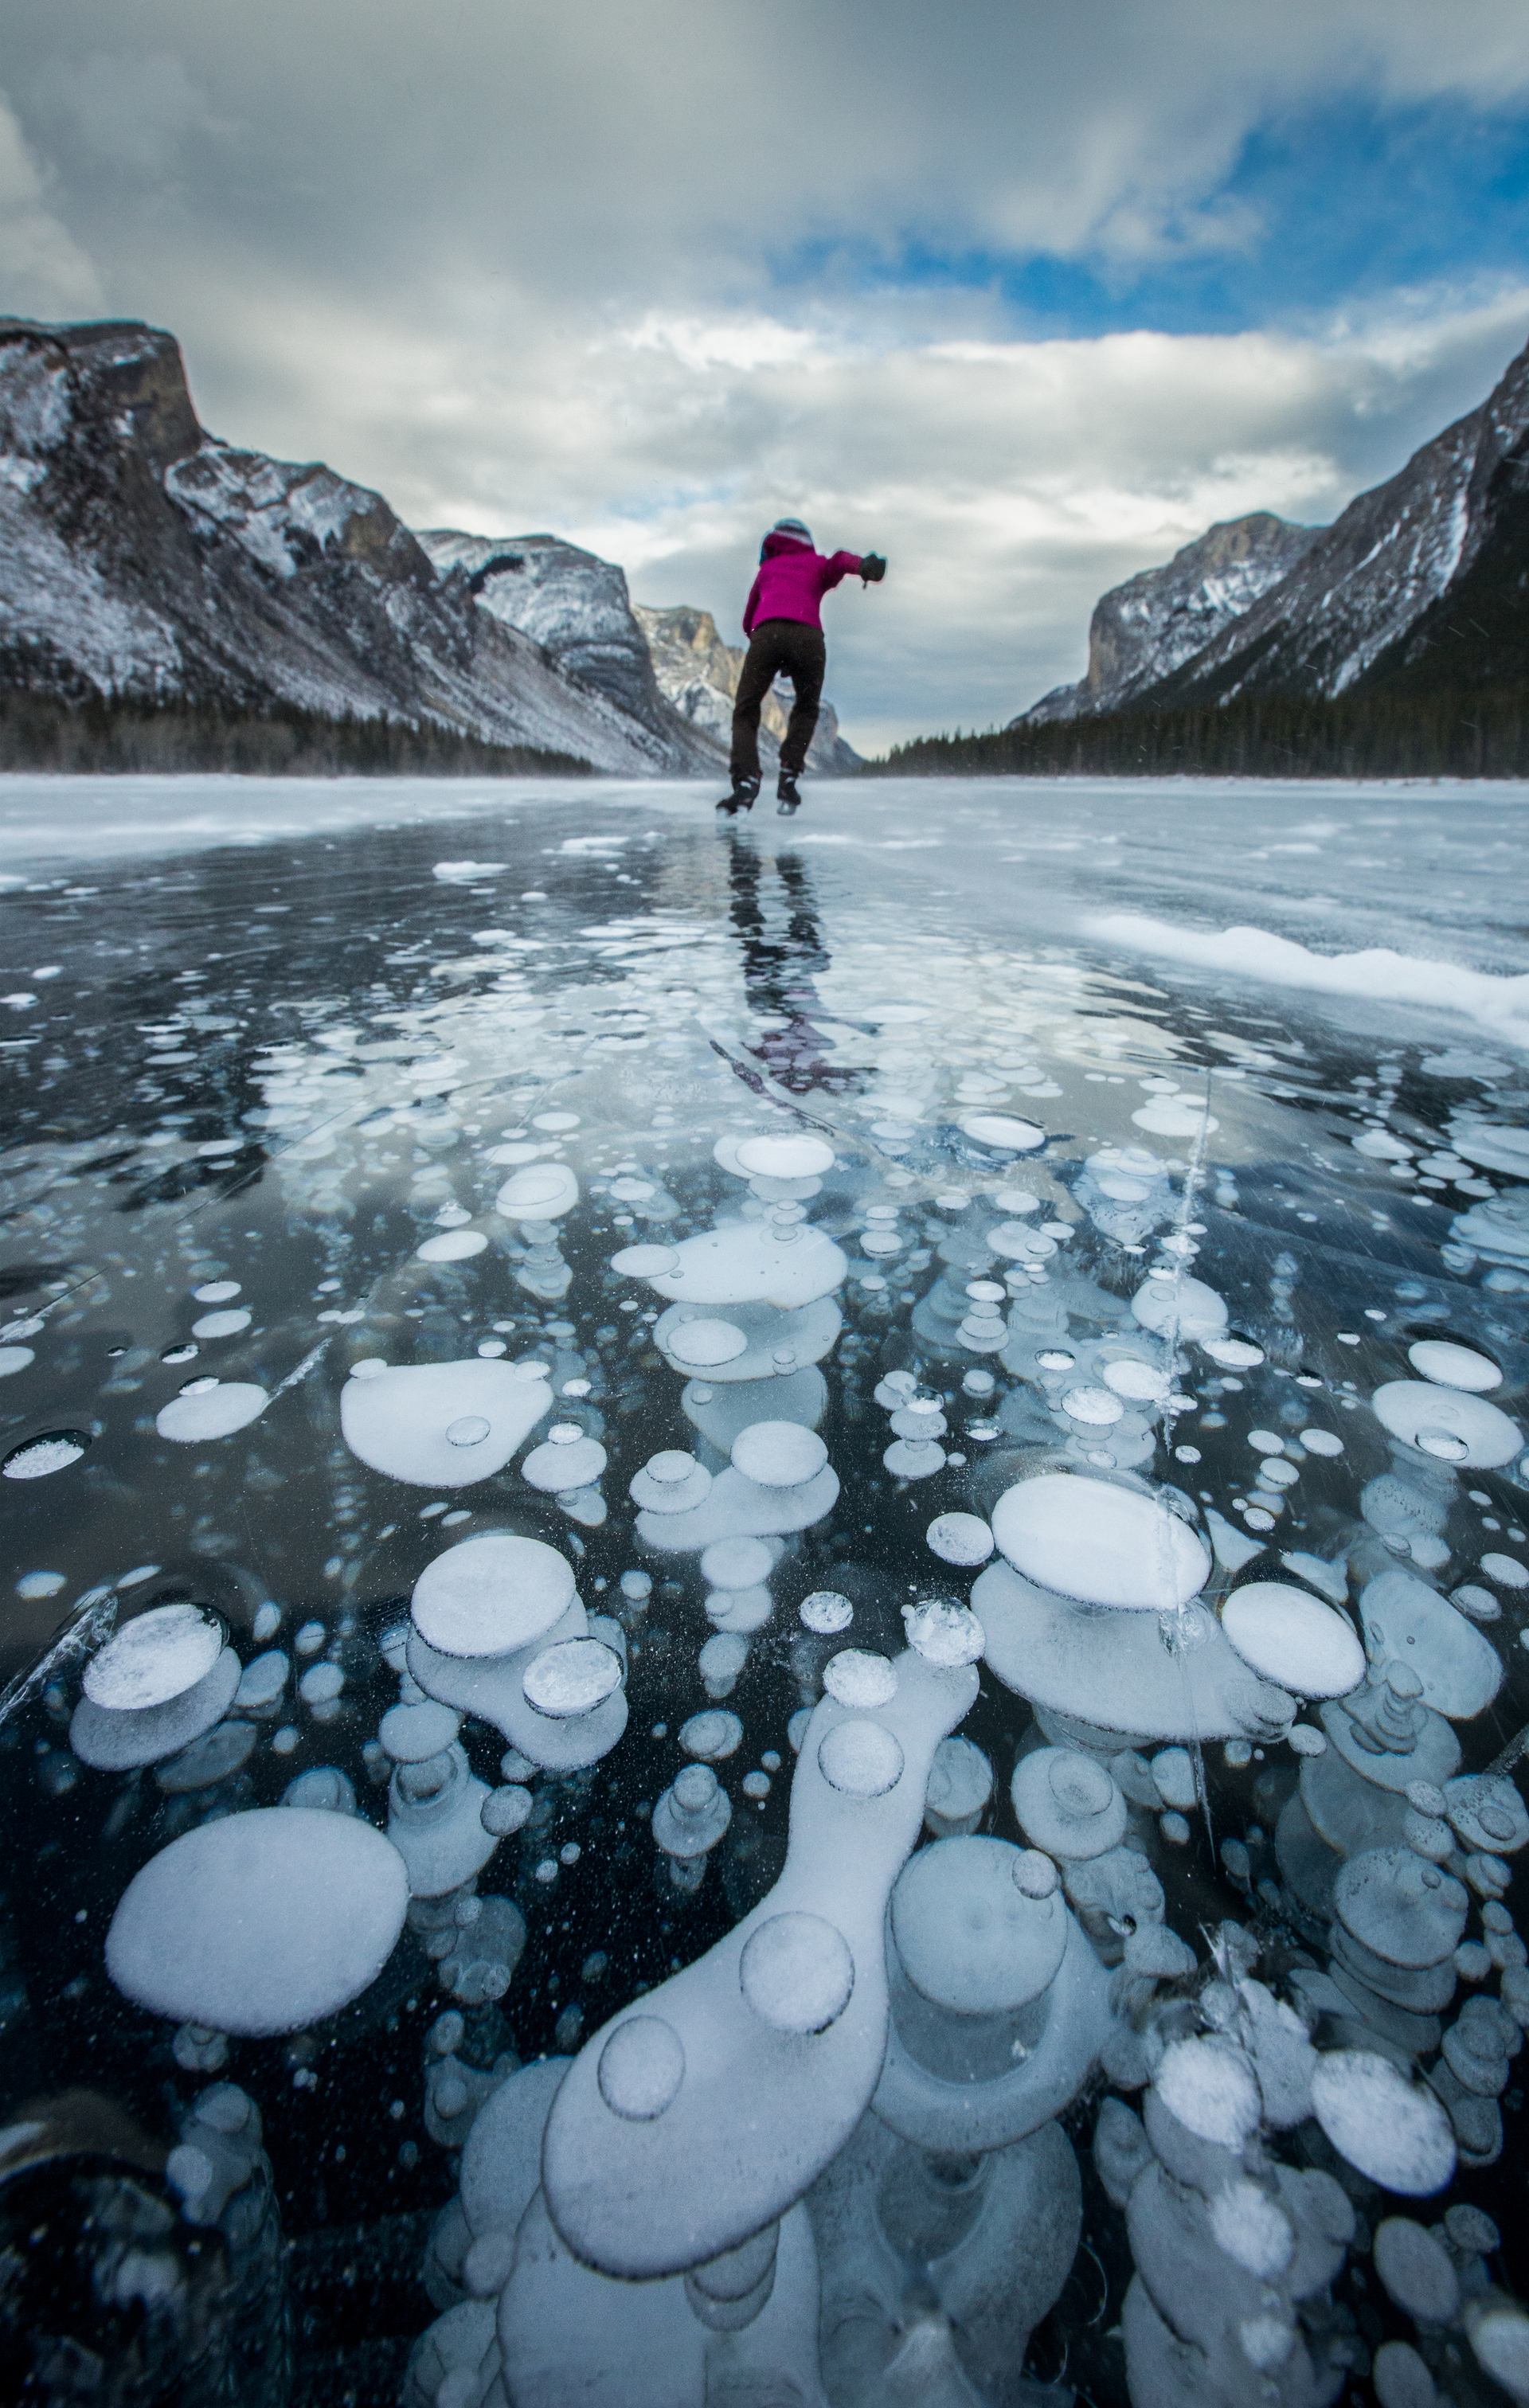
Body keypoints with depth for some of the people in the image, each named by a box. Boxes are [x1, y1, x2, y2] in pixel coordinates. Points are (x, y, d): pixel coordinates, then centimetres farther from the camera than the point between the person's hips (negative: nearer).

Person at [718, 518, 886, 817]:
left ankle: (746, 781, -14)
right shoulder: (818, 564, 29)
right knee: (806, 710, 20)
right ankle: (788, 777, 4)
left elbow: (748, 621, 36)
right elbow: (841, 560, 5)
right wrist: (865, 565, -15)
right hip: (808, 635, 0)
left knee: (745, 711, 8)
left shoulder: (767, 569, 35)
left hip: (766, 632, 0)